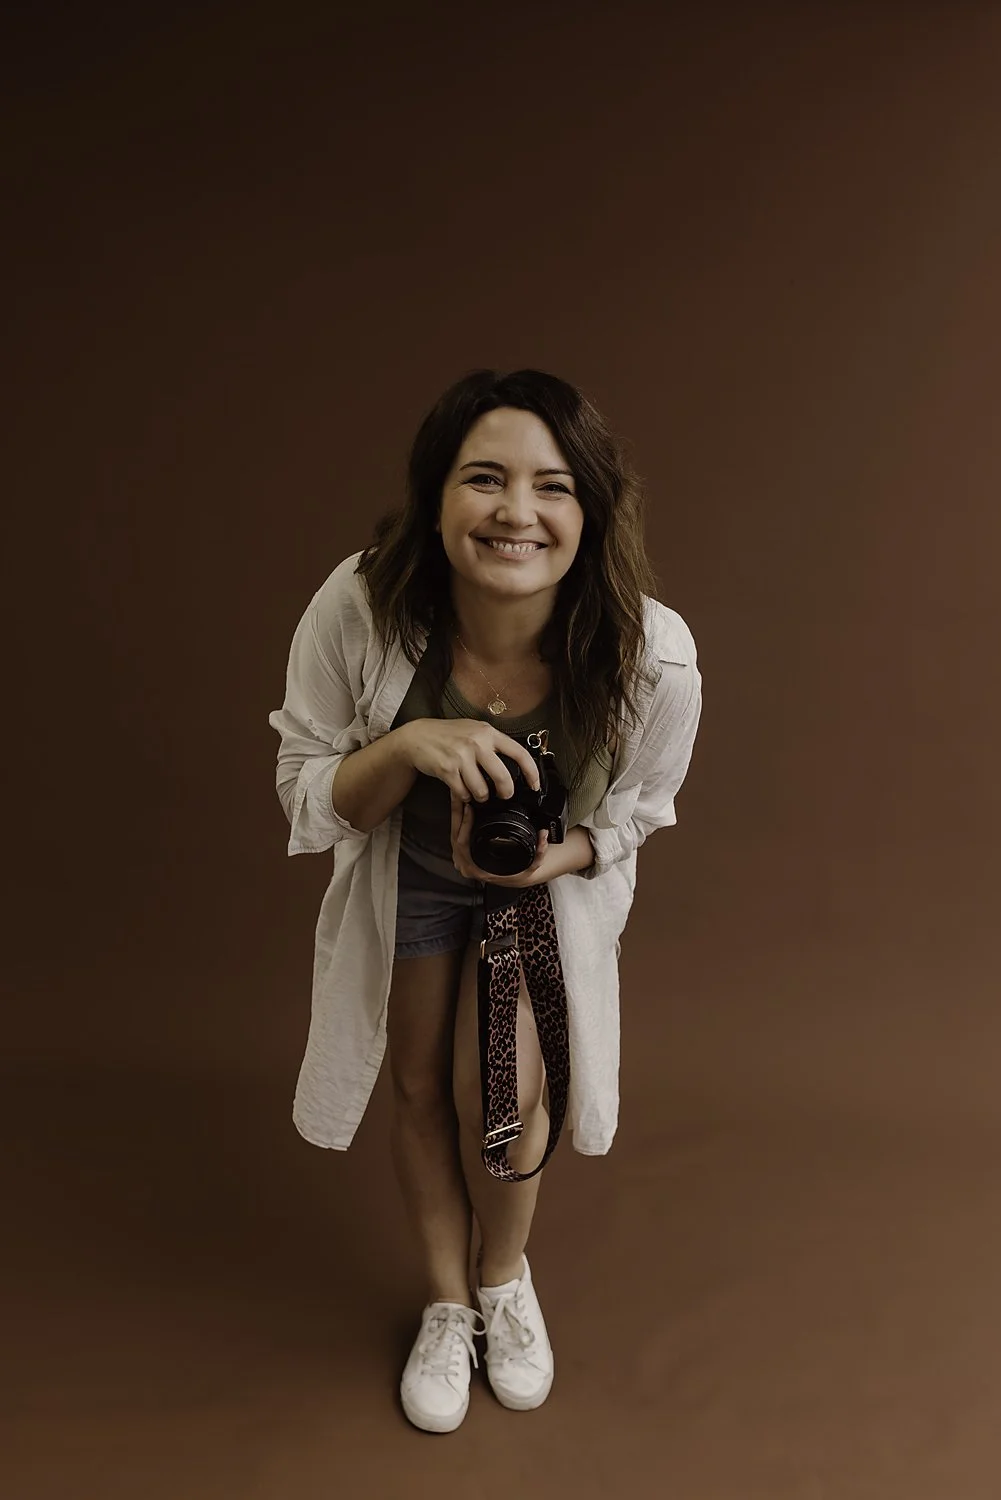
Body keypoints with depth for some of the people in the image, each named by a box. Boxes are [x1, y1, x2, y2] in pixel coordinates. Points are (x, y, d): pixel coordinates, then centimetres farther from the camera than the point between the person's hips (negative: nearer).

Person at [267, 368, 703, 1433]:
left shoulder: (654, 658, -32)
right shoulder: (358, 610, -34)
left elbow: (630, 817, -11)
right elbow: (307, 801, -20)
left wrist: (555, 854, -32)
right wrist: (410, 746, -40)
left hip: (559, 875, 0)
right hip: (406, 871, 1)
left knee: (502, 1095, -5)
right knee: (423, 1093, 12)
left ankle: (506, 1277, 33)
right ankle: (446, 1303, 42)